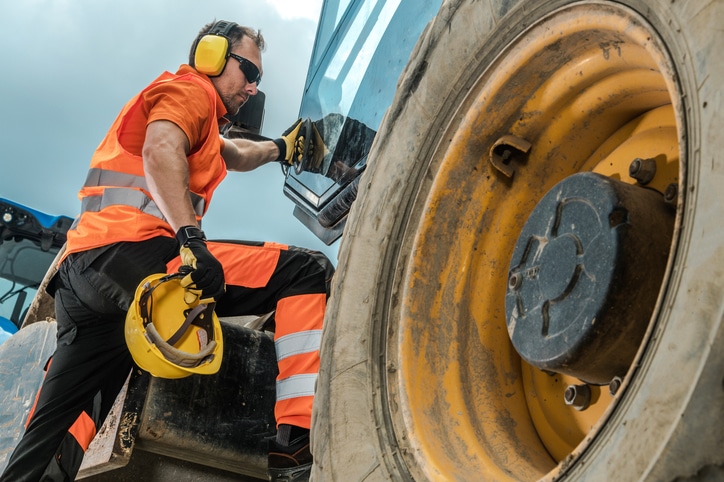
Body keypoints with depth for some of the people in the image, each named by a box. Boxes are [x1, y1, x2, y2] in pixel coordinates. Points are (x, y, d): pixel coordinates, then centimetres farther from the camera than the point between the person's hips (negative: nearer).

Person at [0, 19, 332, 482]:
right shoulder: (191, 89, 8)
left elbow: (235, 156, 59)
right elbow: (160, 150, -15)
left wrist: (279, 148, 69)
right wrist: (192, 238, -26)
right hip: (129, 250, -10)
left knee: (50, 442, 5)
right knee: (309, 272, -14)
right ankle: (299, 441, -26)